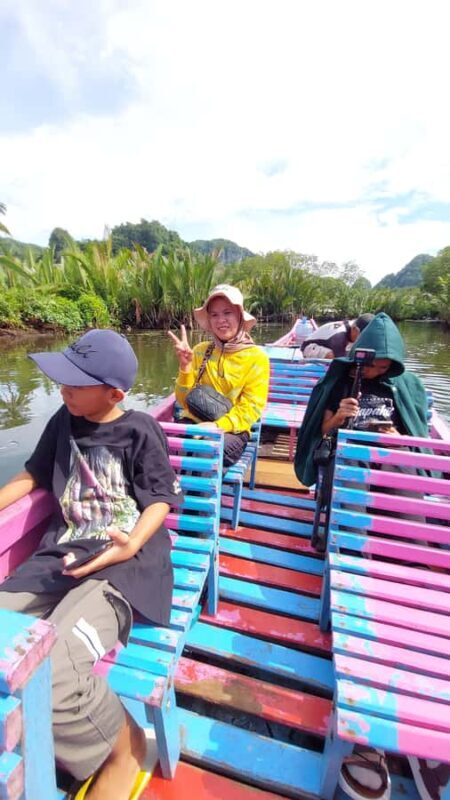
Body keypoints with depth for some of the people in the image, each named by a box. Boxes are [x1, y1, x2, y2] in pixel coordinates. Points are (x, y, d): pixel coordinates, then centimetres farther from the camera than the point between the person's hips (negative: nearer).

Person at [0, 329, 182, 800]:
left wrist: (130, 545, -21)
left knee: (47, 669, -27)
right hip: (64, 552, 6)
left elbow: (161, 500, -5)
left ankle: (123, 749, 5)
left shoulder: (140, 430, -4)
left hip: (124, 558, -6)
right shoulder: (64, 421, 12)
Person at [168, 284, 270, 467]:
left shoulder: (257, 357, -2)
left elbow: (251, 408, -6)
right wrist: (185, 366, -13)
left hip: (231, 429, -2)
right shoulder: (200, 350, 6)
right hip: (194, 422, 3)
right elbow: (185, 402, 2)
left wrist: (218, 425, -20)